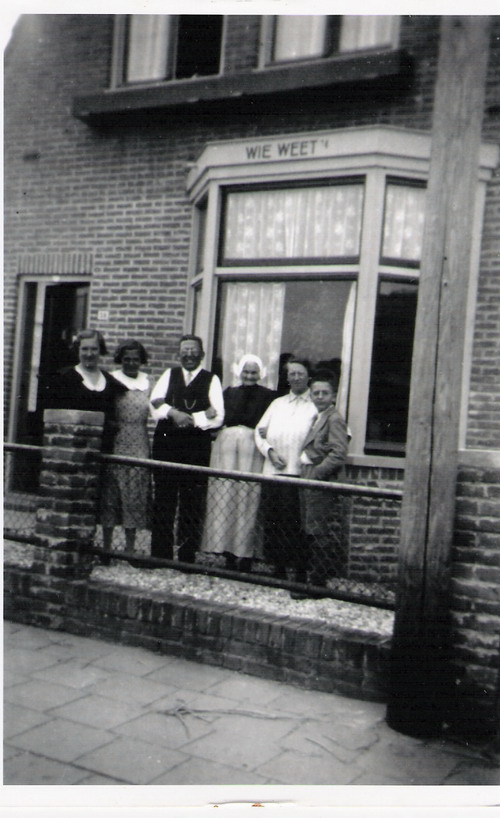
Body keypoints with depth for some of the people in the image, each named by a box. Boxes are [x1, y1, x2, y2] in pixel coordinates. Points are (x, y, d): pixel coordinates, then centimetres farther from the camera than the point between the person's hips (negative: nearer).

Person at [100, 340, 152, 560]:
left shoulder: (147, 383, 11)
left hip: (139, 448, 2)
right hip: (114, 446, -2)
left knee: (135, 498, 3)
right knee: (110, 496, 2)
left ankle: (130, 548, 12)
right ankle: (106, 547, 11)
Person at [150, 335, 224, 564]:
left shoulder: (211, 380, 6)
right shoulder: (169, 375, 14)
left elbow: (217, 418, -5)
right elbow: (154, 407, 3)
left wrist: (189, 419, -12)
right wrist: (173, 413, -14)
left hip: (197, 449, -2)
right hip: (166, 444, 2)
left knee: (192, 502, 0)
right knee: (163, 501, 3)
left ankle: (187, 558, 8)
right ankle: (160, 555, 12)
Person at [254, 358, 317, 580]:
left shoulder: (317, 406, 4)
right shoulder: (277, 403, 22)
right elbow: (260, 431, 18)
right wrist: (270, 451, -1)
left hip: (299, 472, -5)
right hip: (272, 471, 5)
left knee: (295, 523, -6)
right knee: (272, 521, 4)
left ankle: (300, 572, 2)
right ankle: (279, 568, 14)